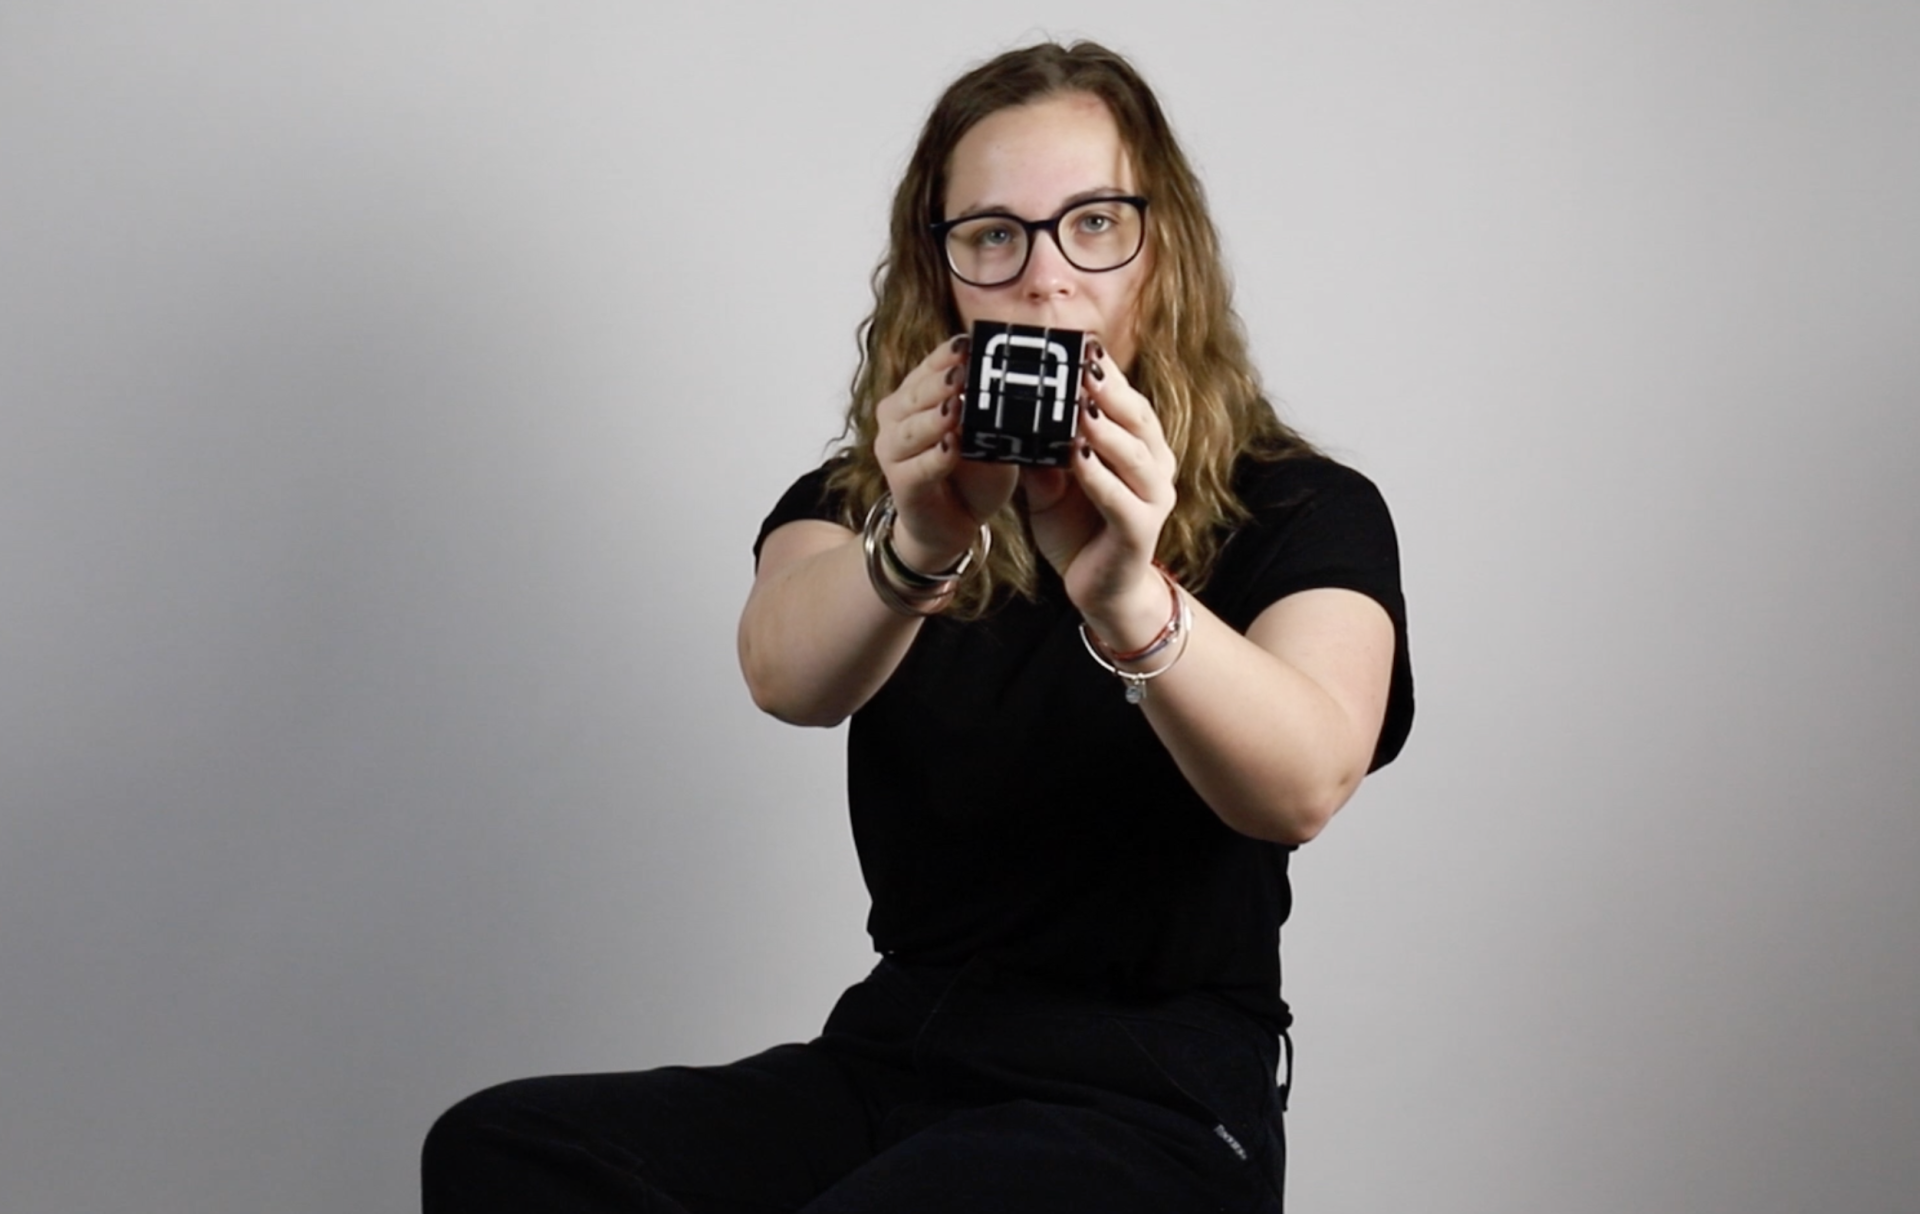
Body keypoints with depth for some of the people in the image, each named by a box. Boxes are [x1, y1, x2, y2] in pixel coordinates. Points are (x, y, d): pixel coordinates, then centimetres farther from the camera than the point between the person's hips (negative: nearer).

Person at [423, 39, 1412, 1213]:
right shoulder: (863, 500, 9)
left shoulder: (1301, 512, -1)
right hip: (897, 1048, 4)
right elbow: (786, 672, -15)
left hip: (1158, 1096, -4)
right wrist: (913, 550, -37)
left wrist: (1131, 602, -41)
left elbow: (1303, 787, -22)